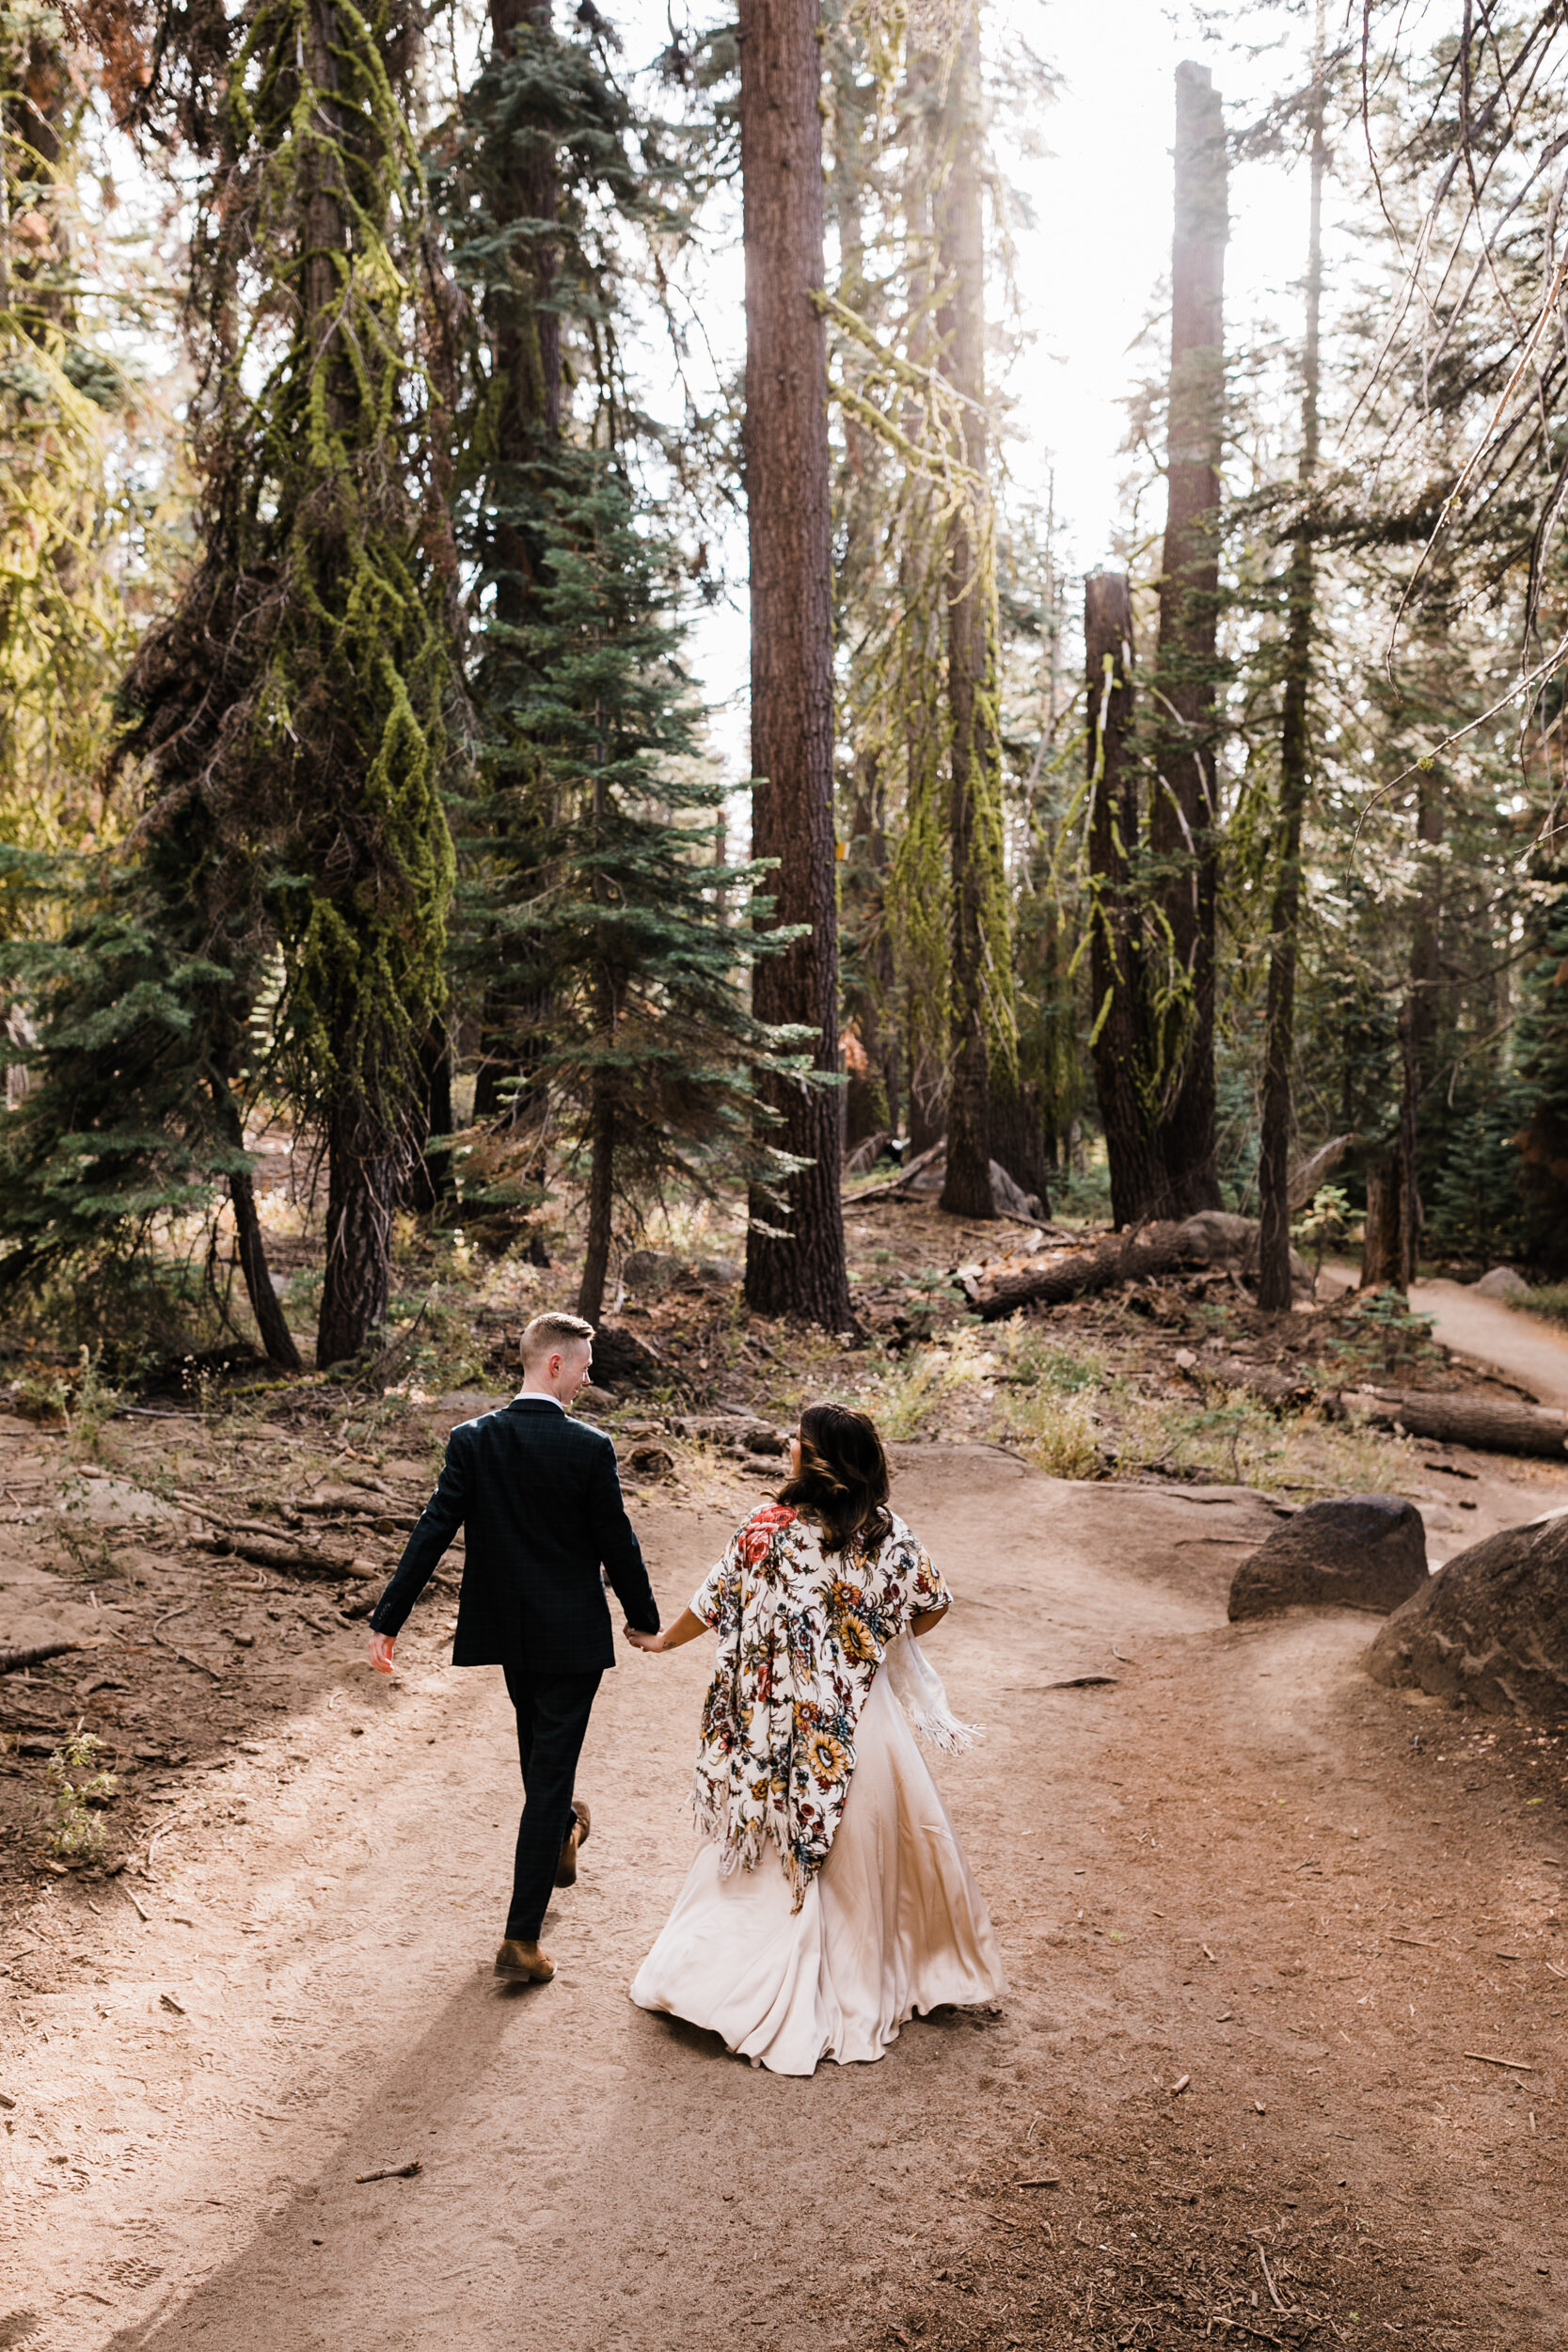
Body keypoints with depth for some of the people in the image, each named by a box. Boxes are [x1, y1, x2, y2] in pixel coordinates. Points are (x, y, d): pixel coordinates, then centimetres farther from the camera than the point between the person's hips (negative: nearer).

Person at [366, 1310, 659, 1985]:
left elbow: (432, 1532, -11)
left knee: (539, 1747, 29)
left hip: (504, 1627, 5)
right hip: (571, 1634, -5)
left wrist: (387, 1620, -7)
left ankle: (560, 1841, 55)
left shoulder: (472, 1440, -9)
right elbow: (617, 1544, -11)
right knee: (550, 1772, 2)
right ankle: (521, 1940, 3)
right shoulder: (588, 1448, -18)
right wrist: (644, 1618, 5)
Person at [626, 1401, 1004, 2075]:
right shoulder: (888, 1533, -7)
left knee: (770, 1847, 14)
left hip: (779, 1723, -1)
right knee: (863, 1849, 17)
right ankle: (861, 1991, 32)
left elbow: (712, 1605, -4)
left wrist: (662, 1639, 14)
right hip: (861, 1724, 2)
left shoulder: (768, 1529, -15)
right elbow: (931, 1605, 5)